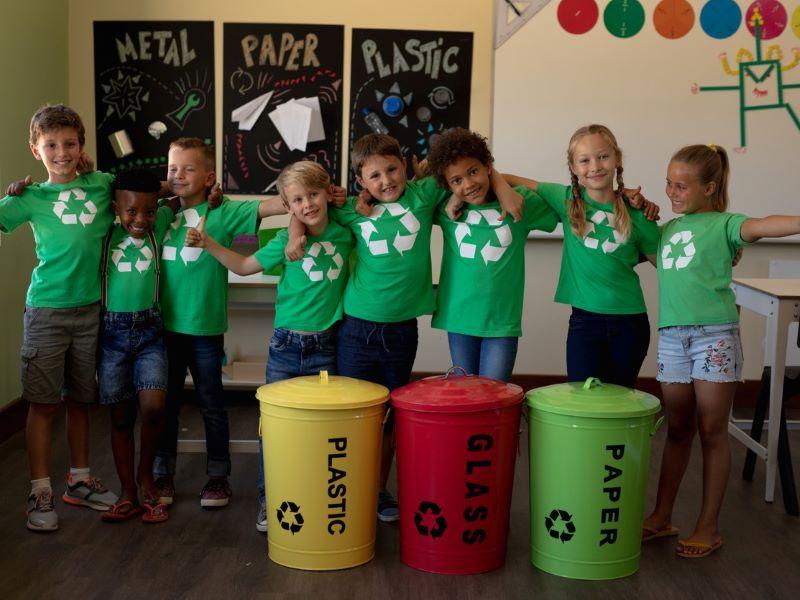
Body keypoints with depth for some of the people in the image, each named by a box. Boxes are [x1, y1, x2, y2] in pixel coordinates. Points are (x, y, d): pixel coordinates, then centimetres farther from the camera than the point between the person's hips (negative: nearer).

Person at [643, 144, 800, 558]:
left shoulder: (722, 225, -3)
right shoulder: (668, 230, 15)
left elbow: (758, 227, -22)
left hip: (715, 335, -5)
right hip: (672, 336, 5)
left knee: (712, 432, 3)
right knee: (677, 430, 13)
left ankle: (709, 527, 13)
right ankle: (661, 518, 23)